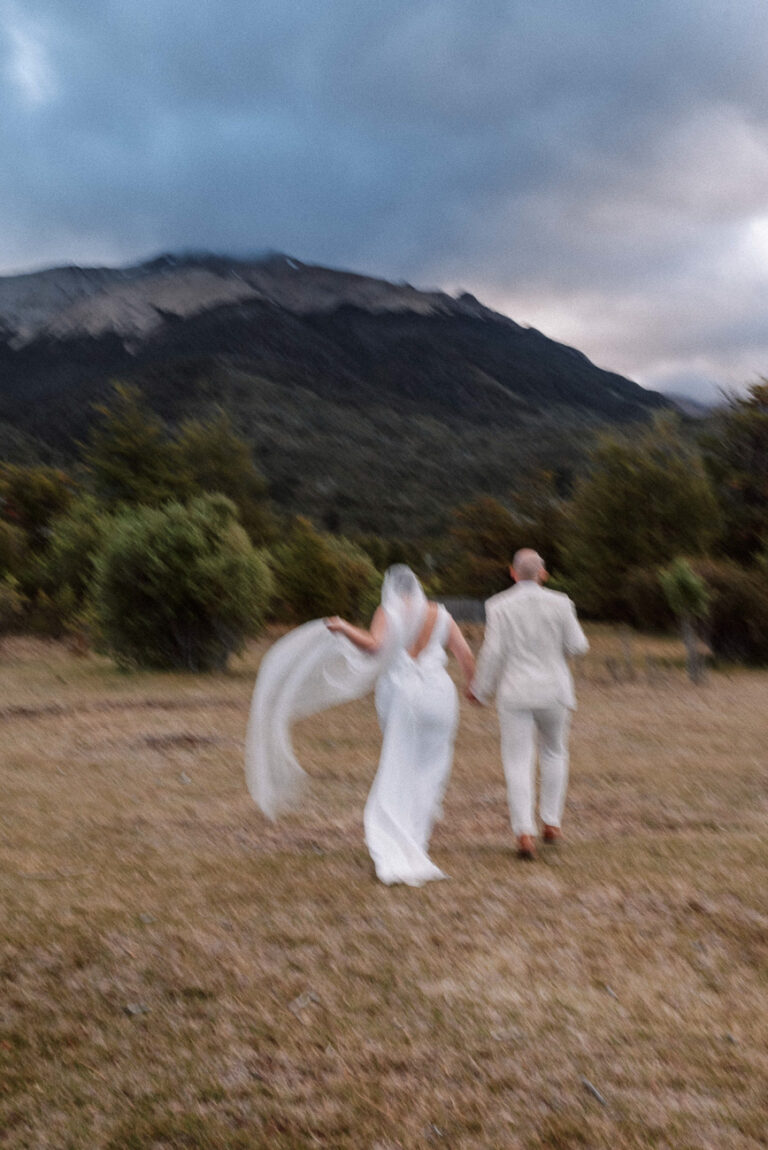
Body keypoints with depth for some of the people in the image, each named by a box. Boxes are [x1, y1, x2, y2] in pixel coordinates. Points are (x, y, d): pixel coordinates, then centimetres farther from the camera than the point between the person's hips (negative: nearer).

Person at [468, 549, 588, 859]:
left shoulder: (498, 606, -8)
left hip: (515, 694, -1)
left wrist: (480, 690, 3)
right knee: (554, 753, 22)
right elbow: (578, 646, -1)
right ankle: (551, 823, 21)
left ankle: (525, 833, -10)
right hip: (553, 692, 1)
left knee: (518, 763, 2)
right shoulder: (559, 603, -5)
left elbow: (493, 653, -10)